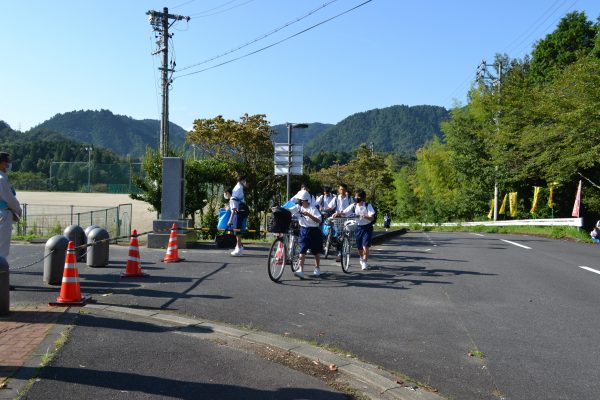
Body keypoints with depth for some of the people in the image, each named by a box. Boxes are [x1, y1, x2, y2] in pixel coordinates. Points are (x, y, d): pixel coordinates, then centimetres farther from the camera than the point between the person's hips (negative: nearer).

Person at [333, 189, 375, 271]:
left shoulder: (368, 206, -12)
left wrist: (364, 216, -38)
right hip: (358, 227, 4)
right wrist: (338, 213, -27)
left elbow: (372, 218, -19)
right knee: (359, 247, 11)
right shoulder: (353, 206, -3)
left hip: (367, 228, -4)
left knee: (365, 246, -14)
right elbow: (344, 213, -6)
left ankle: (365, 263, 1)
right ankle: (362, 259, 39)